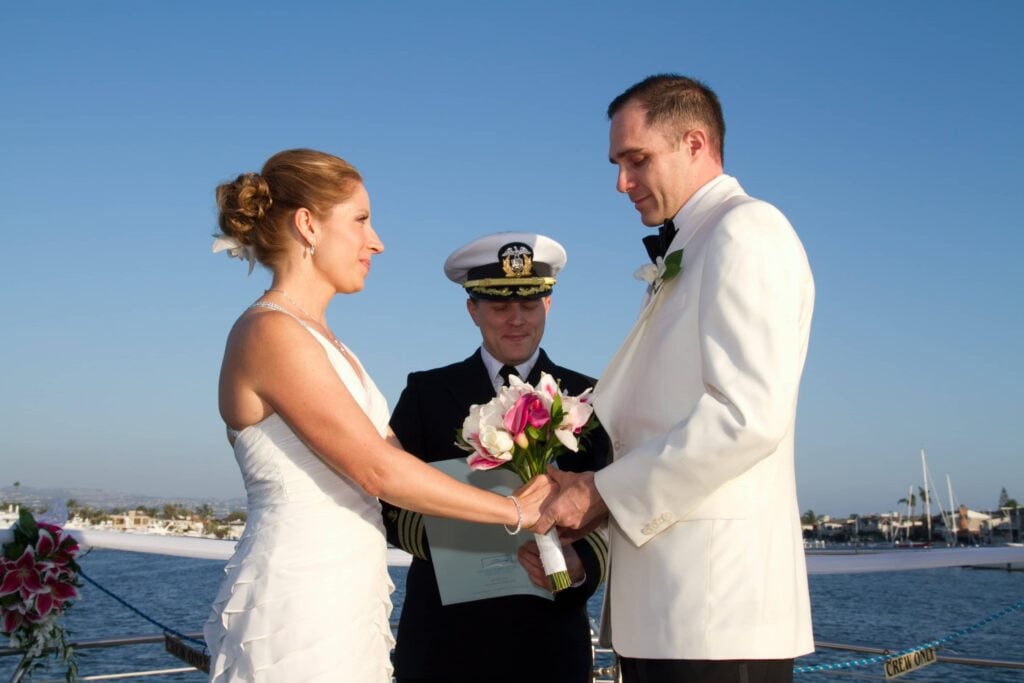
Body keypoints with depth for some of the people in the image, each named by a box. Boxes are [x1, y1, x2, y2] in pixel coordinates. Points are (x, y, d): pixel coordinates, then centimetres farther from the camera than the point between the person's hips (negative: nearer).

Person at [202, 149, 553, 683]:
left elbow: (399, 456, 13)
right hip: (300, 609, -8)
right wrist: (515, 510, -10)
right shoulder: (270, 333, -14)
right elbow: (379, 471, -18)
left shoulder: (320, 342, 14)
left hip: (345, 604, 8)